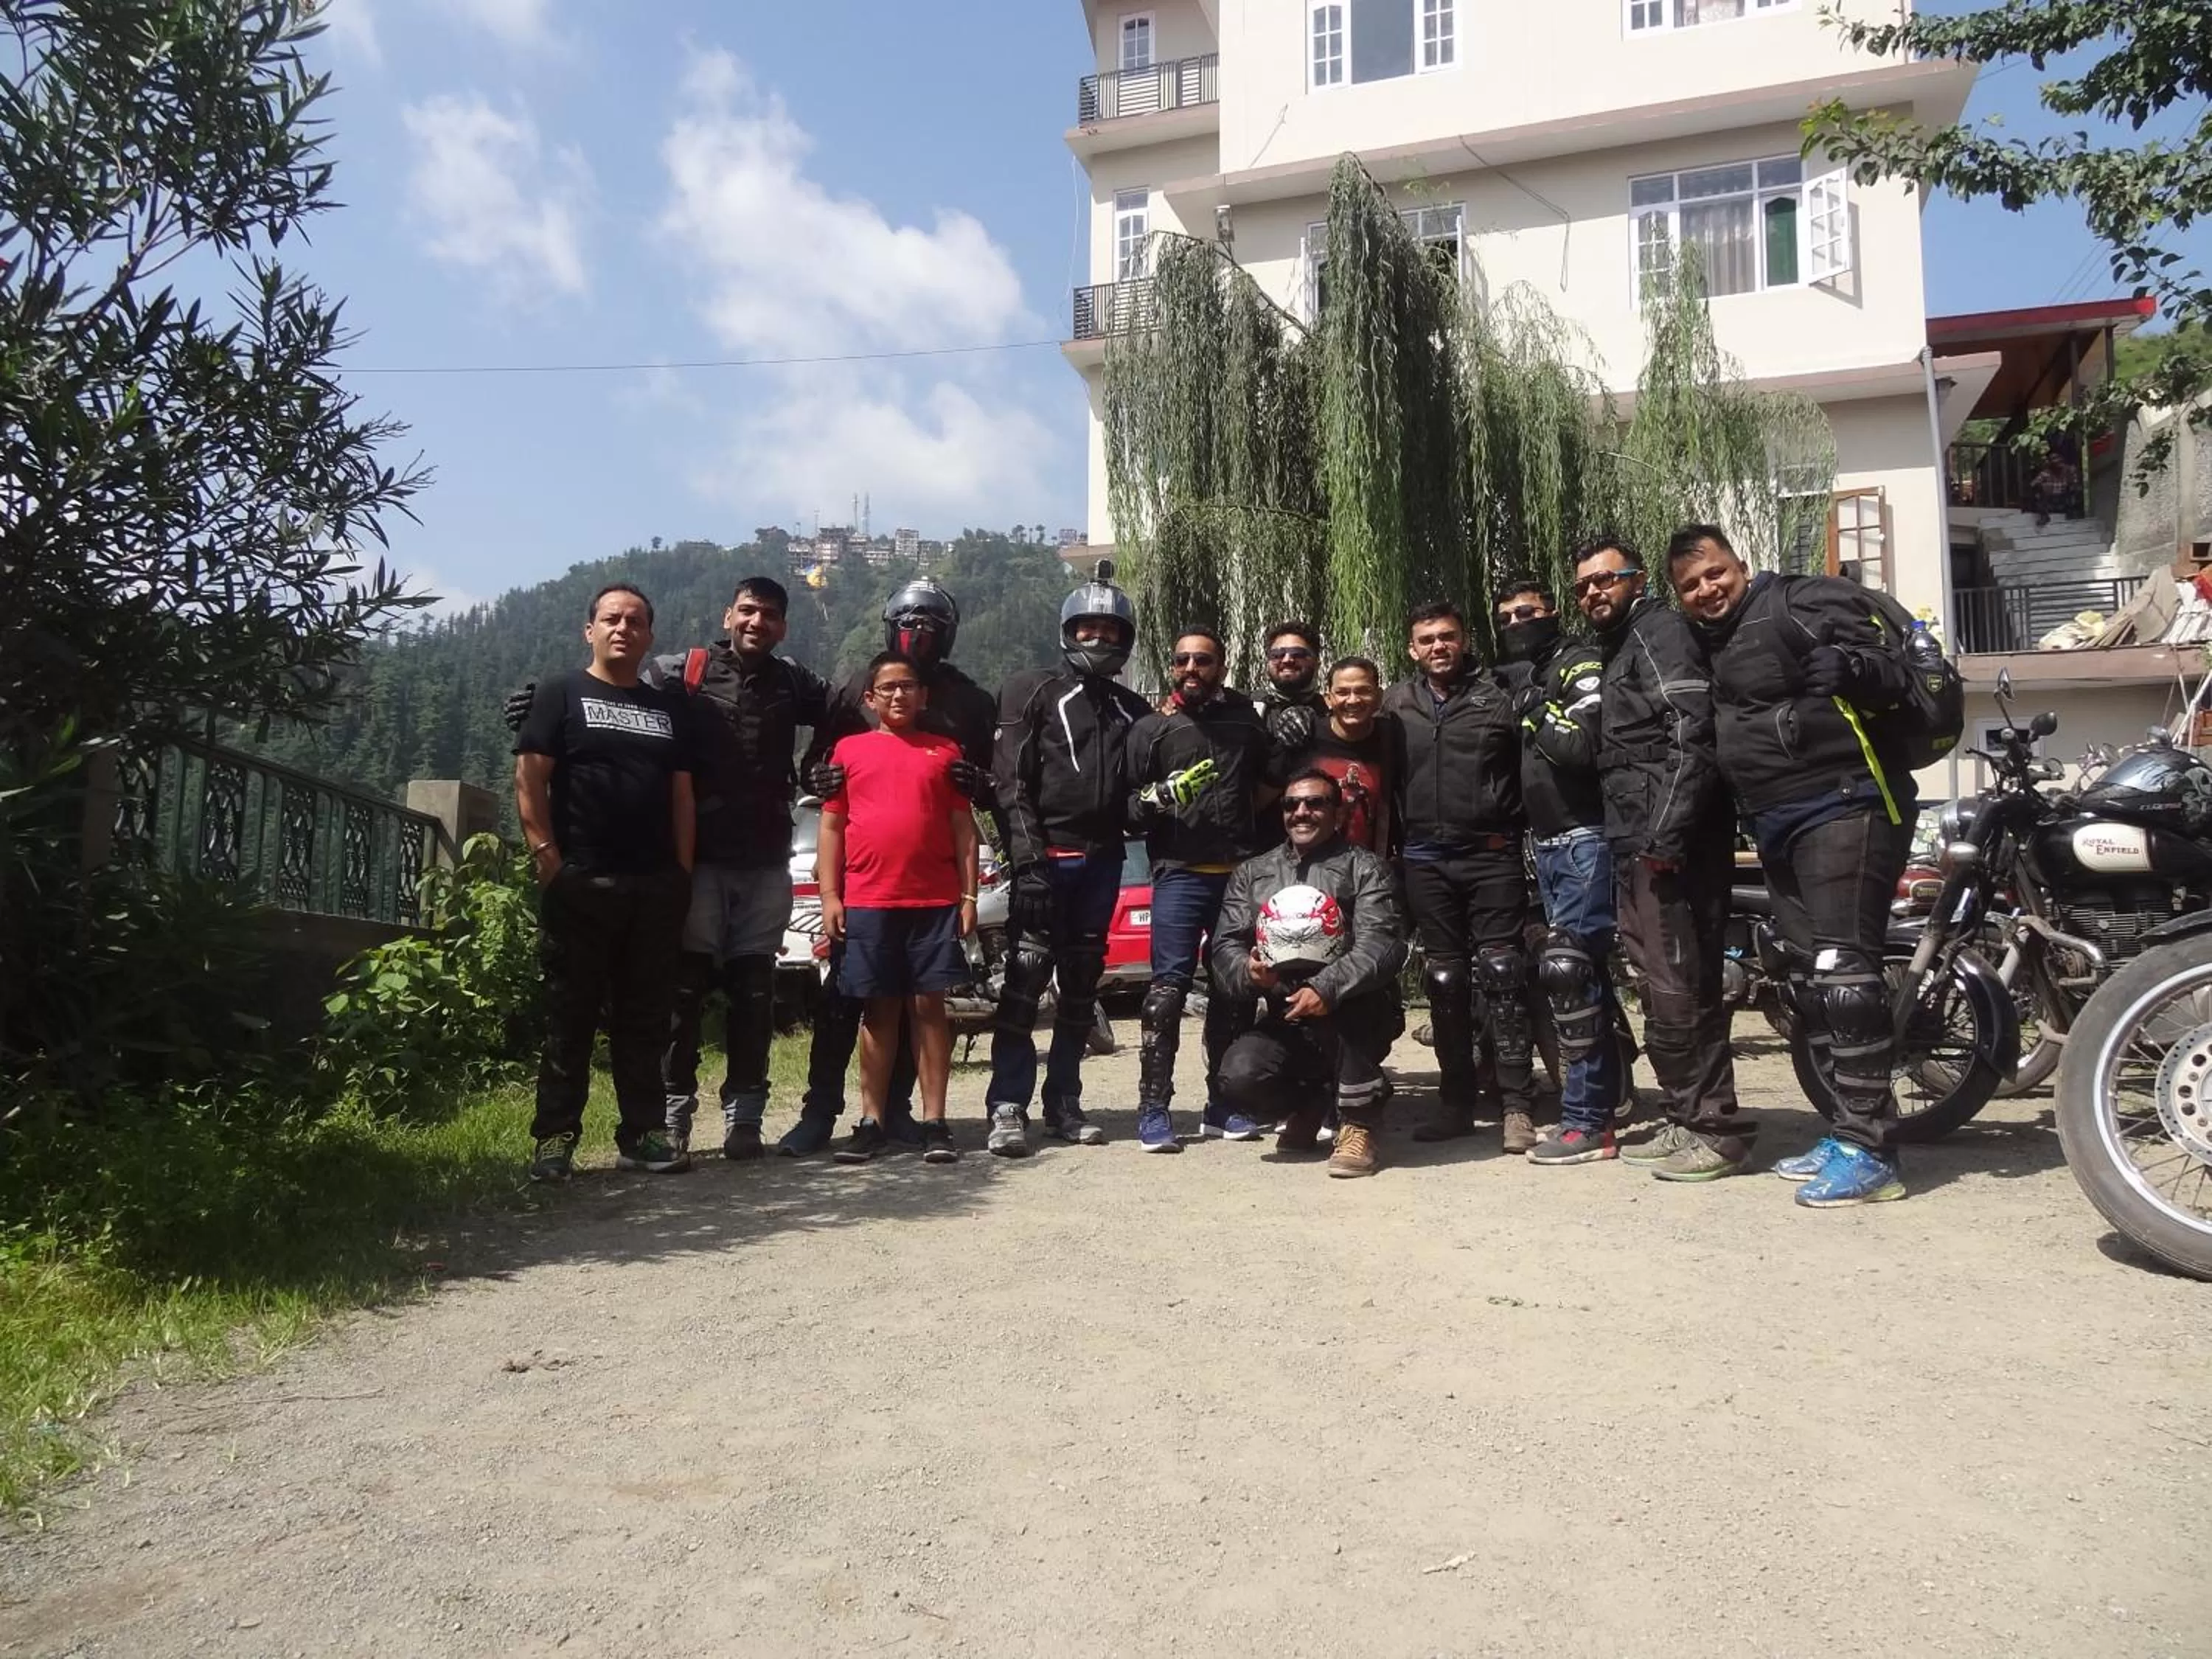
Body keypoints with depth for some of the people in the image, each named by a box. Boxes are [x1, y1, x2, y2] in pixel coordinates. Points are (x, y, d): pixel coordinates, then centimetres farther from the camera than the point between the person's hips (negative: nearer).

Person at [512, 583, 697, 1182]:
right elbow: (529, 779, -3)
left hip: (656, 887, 4)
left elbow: (682, 795, 15)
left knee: (645, 1017, 8)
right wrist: (548, 859, -12)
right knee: (570, 1015, 0)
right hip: (580, 884, -4)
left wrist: (682, 870, 6)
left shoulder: (669, 708, 17)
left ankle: (643, 1132, 15)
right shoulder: (560, 694, 5)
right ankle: (554, 1138, 7)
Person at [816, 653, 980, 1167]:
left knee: (929, 1006, 2)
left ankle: (934, 1123, 7)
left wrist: (969, 896, 2)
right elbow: (831, 826, 8)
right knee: (878, 1010, 6)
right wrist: (830, 897, 0)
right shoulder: (849, 750, 10)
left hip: (936, 901, 0)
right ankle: (871, 1123, 13)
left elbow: (964, 827, 9)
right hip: (867, 902, 0)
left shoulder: (945, 751, 10)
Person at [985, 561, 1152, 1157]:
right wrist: (1028, 857, -15)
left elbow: (1133, 789, 25)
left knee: (1081, 985, 10)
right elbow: (1011, 783, -6)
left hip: (1102, 860, 6)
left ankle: (1063, 1103, 19)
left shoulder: (1131, 710, 18)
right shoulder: (1033, 692, 2)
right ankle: (1008, 1108, -7)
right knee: (1025, 979, -10)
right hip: (1045, 856, -5)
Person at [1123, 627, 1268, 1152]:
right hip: (1180, 875, -3)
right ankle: (1154, 1109, -5)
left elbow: (1266, 784, 28)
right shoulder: (1152, 728, 6)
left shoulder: (1246, 719, 16)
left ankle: (1222, 1107, 18)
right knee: (1169, 985, -11)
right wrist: (1153, 800, -18)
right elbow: (1126, 803, 1)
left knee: (1234, 988, 8)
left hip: (1242, 872, 4)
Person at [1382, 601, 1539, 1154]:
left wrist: (1515, 826, -10)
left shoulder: (1497, 694, 2)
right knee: (1445, 980, 8)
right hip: (1426, 860, 3)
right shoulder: (1397, 704, 10)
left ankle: (1516, 1104, -1)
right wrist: (1396, 845, 9)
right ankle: (1457, 1101, 16)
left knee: (1501, 974, -6)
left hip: (1491, 854, -3)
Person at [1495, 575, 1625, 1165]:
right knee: (1585, 970, 12)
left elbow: (1581, 745, -23)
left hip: (1584, 839, -9)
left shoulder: (1580, 663, -7)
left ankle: (1586, 1121, -8)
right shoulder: (1520, 678, 18)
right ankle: (1611, 1084, 21)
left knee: (1566, 967, -13)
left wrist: (1534, 705, -13)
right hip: (1547, 843, 9)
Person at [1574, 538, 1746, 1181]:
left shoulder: (1659, 629, -4)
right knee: (1663, 990, 12)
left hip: (1669, 843, -10)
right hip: (1637, 845, 10)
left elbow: (1691, 734, -17)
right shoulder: (1618, 650, 26)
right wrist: (1634, 841, 18)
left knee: (1679, 989, -9)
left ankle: (1713, 1129, -3)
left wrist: (1665, 835, -23)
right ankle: (1687, 1121, 19)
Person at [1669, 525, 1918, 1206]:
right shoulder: (1711, 648, 21)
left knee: (1845, 972, -15)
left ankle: (1869, 1151, -12)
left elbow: (1897, 667, -16)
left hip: (1845, 808, -10)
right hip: (1777, 829, 10)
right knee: (1811, 983, 11)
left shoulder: (1804, 601, -5)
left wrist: (1849, 669, -35)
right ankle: (1849, 1133, 19)